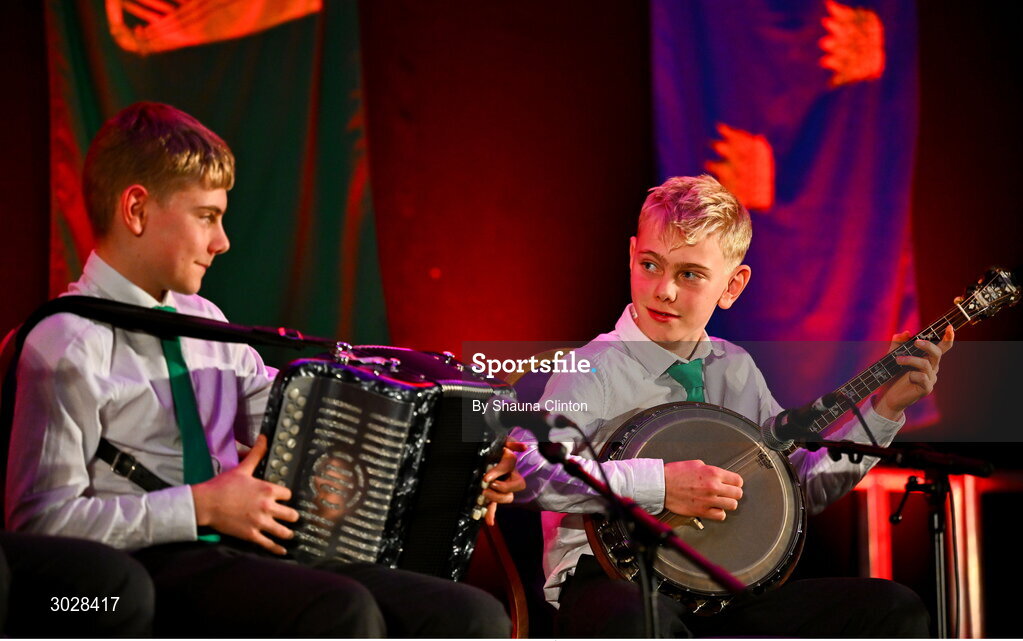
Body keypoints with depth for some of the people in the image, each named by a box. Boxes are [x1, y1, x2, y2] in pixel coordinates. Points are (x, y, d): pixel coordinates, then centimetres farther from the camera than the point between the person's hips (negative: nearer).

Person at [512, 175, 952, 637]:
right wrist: (658, 485, -24)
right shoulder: (599, 369, -7)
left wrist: (885, 409, 11)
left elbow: (805, 485, 20)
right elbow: (523, 467, -24)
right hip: (614, 580, -6)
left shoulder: (735, 370, 13)